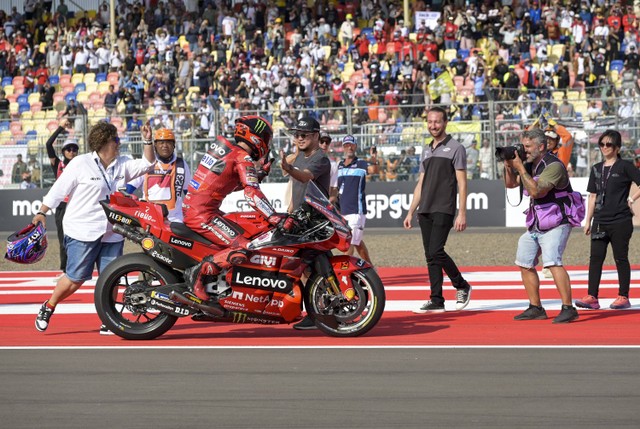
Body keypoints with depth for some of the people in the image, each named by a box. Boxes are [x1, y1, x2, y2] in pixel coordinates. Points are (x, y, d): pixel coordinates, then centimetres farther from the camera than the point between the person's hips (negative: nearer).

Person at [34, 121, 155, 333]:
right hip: (82, 234, -6)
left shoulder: (122, 165, 12)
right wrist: (42, 213, -8)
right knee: (76, 278, -4)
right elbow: (58, 190, -5)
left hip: (112, 235, 6)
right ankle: (48, 308, 16)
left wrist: (147, 141, -2)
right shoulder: (81, 164, -6)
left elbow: (146, 164, 12)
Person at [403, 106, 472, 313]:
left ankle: (462, 286, 2)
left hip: (443, 210, -7)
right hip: (425, 211, 7)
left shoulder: (455, 148, -2)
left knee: (436, 251, -17)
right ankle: (436, 301, 6)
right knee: (430, 255, 4)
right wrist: (411, 212, 16)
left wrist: (462, 213, -14)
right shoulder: (427, 150, 19)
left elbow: (462, 183, -7)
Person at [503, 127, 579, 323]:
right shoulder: (530, 164, 8)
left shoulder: (553, 166, -19)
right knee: (525, 265, 12)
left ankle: (568, 309, -25)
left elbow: (535, 191, -28)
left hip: (555, 225, -10)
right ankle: (536, 308, 22)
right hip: (535, 226, 10)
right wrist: (508, 166, 0)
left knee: (552, 262, -25)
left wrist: (520, 167, -22)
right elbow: (511, 184, 19)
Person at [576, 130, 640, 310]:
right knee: (595, 257, -1)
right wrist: (588, 221, 14)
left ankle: (623, 297, 7)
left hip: (620, 221, -5)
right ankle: (592, 297, -2)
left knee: (620, 258, 0)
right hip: (600, 221, 5)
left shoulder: (625, 166, -4)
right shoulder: (596, 169, 13)